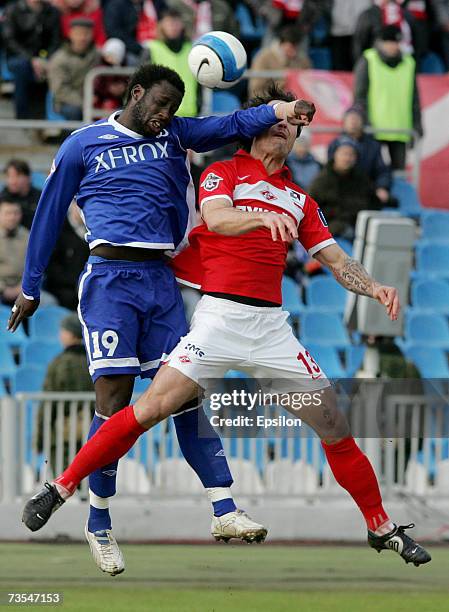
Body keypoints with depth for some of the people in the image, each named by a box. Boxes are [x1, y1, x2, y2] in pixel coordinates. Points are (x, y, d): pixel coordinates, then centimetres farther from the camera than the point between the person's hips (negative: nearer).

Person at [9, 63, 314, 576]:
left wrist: (278, 111, -18)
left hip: (161, 281, 4)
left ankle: (224, 508, -6)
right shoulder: (84, 144, 6)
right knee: (115, 399, -10)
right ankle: (98, 524, 0)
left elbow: (226, 128, 1)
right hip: (110, 278, -4)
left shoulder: (173, 136, 16)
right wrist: (30, 287, 15)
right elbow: (49, 214, 12)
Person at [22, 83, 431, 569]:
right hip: (220, 314, -4)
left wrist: (374, 287, -3)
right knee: (150, 409, -15)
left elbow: (335, 260, 17)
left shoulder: (300, 200, 20)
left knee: (335, 427, 1)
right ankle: (61, 488, -5)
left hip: (271, 324, 4)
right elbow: (216, 218, -14)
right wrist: (264, 216, -34)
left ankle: (381, 528, 15)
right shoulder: (224, 173, 7)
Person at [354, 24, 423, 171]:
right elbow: (360, 95, -2)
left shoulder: (408, 63, 10)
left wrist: (417, 126, 7)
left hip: (400, 131, 3)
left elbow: (414, 98, 14)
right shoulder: (368, 61, -1)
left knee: (399, 168, 2)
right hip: (374, 131, -3)